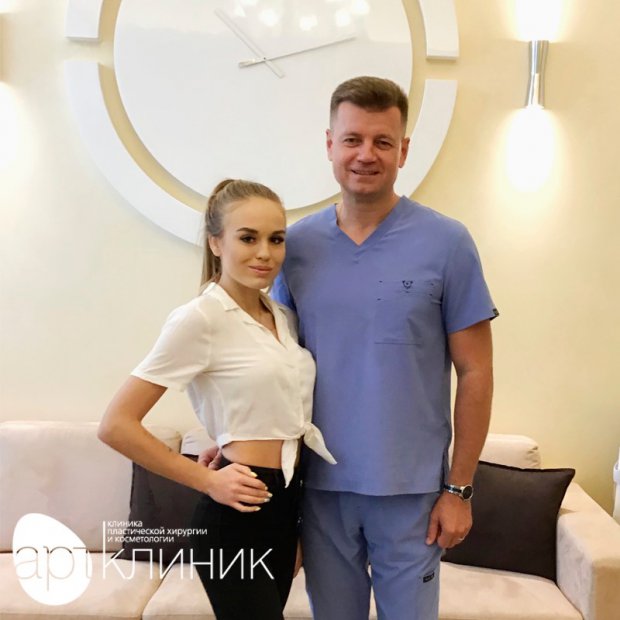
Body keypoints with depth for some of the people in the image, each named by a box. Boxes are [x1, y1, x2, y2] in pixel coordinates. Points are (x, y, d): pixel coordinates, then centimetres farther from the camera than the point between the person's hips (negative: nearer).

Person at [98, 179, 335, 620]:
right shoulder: (200, 319, -16)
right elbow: (117, 425, -17)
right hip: (237, 515, -7)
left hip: (285, 504, 7)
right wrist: (208, 480, -15)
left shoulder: (285, 318, 6)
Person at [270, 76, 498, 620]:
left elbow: (474, 373, -5)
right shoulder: (297, 243, 0)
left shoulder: (446, 243, -8)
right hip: (320, 483, 3)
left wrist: (459, 488, -5)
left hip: (409, 489, -2)